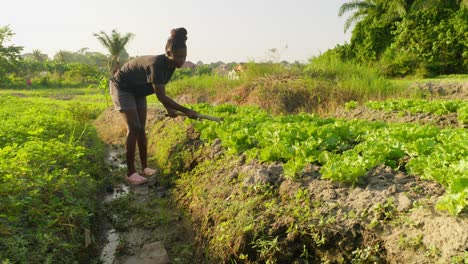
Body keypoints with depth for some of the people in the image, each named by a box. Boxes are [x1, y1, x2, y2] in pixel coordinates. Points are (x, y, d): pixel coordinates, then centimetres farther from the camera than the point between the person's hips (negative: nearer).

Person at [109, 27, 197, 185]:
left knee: (141, 129, 4)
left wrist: (168, 108, -4)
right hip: (122, 87, -8)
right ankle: (130, 172, -9)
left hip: (138, 91, 8)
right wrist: (186, 111, -34)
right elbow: (161, 97, -37)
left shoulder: (170, 65, -12)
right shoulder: (156, 65, -37)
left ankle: (145, 167, 10)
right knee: (134, 128, -15)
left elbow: (160, 90, 5)